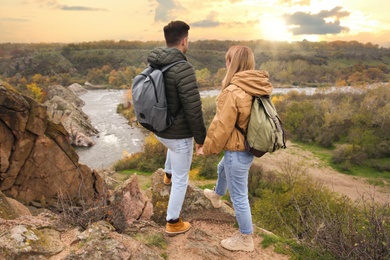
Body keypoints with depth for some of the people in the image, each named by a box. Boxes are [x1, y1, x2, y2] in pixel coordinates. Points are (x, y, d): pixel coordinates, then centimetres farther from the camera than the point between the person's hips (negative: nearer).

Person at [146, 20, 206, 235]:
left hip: (159, 130, 7)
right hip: (179, 134, -7)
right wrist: (200, 137, -11)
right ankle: (173, 223, 28)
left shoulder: (153, 66, -2)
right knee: (182, 179, 12)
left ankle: (168, 174, 60)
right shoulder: (184, 69, -28)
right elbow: (193, 110, -27)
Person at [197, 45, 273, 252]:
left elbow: (221, 127, -21)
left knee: (238, 196, 7)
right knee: (223, 169, 35)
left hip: (237, 150, -9)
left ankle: (245, 239, 26)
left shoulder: (233, 92, -27)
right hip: (250, 145, 10)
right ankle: (216, 195, 64)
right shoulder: (258, 88, -1)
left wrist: (207, 148, -4)